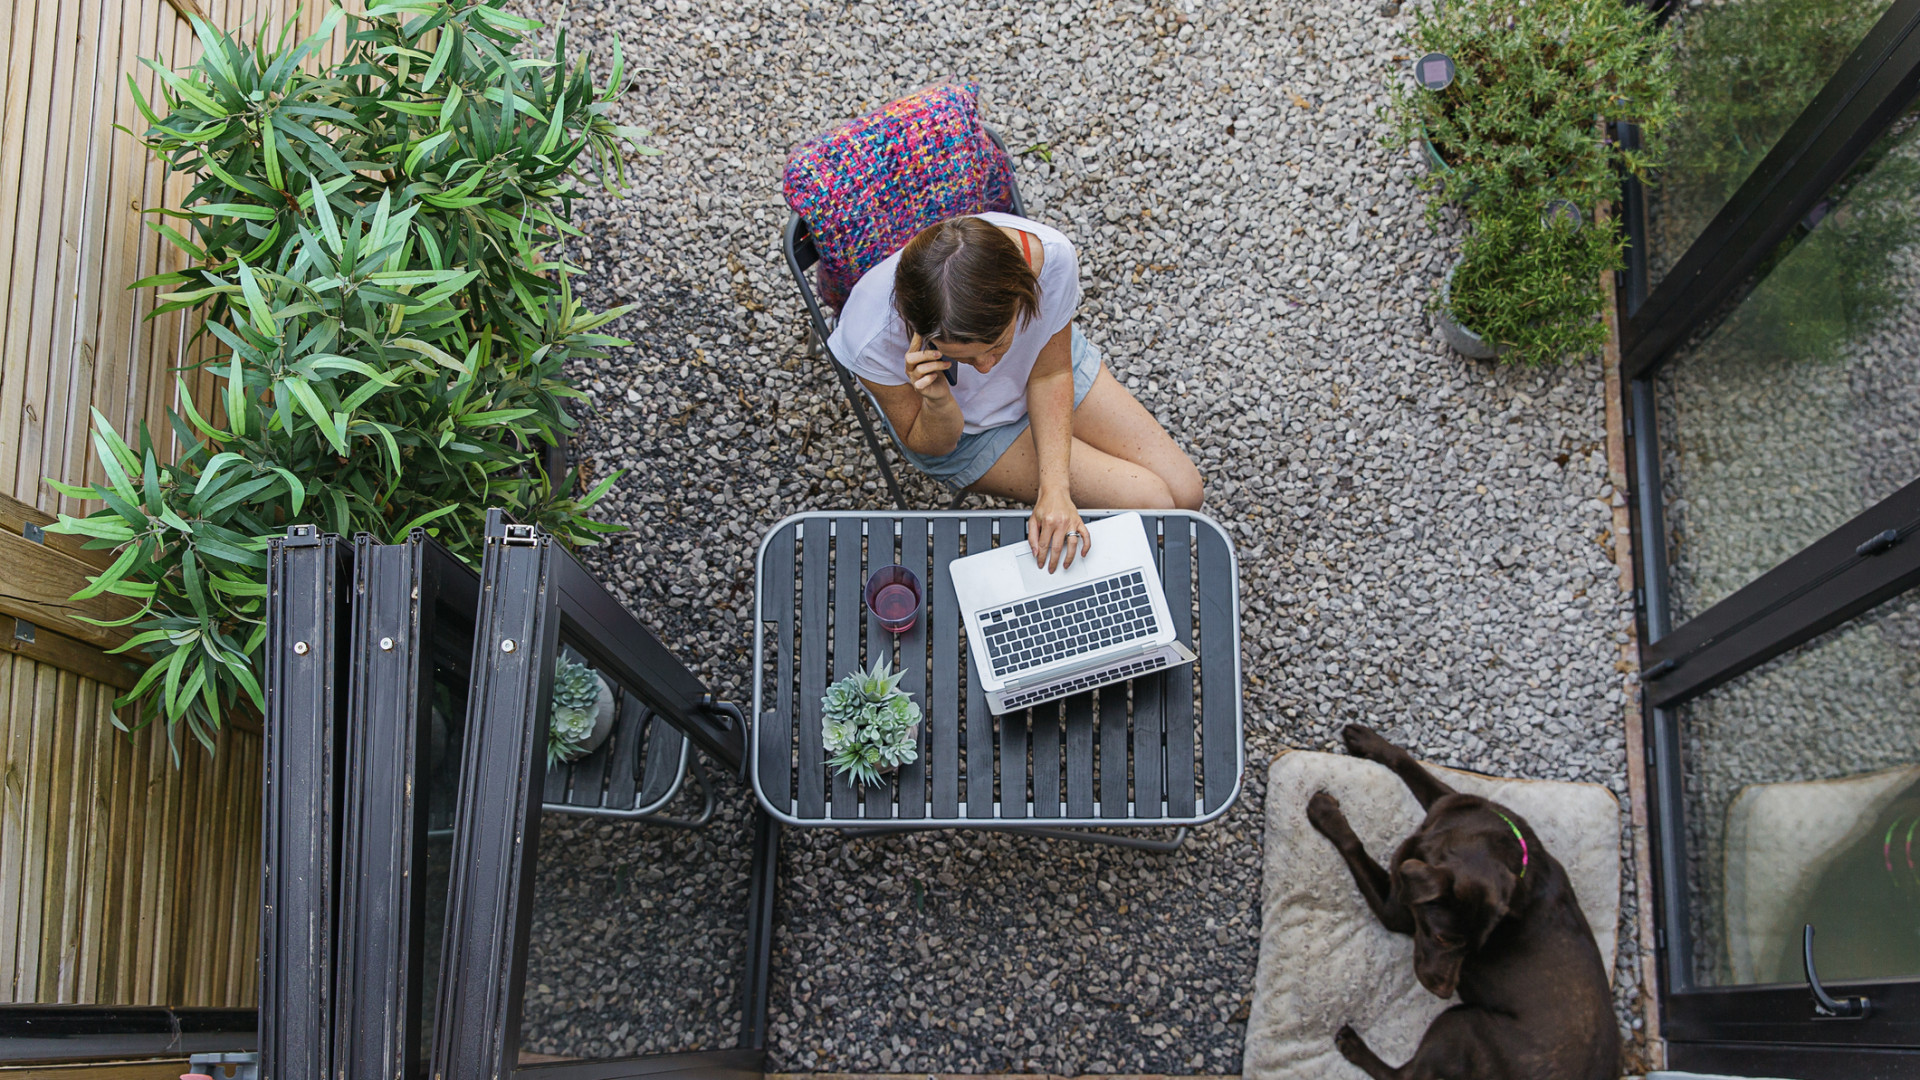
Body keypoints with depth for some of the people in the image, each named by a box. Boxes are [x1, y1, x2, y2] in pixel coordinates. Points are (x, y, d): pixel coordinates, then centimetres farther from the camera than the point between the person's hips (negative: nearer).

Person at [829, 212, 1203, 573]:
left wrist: (1054, 487, -28)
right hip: (967, 428, -3)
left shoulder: (1052, 255, -36)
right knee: (1149, 505, -12)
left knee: (1184, 494, 0)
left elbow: (1051, 373, -16)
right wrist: (937, 401, -43)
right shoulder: (873, 339, -39)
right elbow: (934, 446, -19)